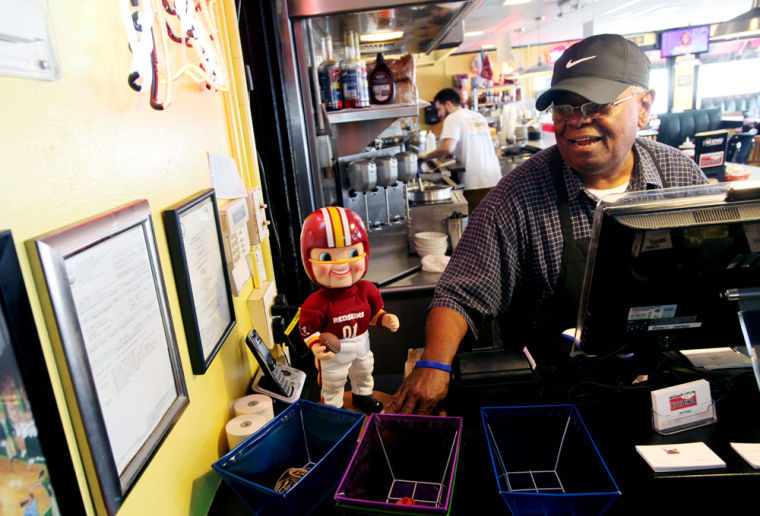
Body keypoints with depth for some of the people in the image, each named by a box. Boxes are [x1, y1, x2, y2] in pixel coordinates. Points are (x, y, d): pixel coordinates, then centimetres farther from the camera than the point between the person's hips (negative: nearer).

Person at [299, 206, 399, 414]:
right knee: (332, 383, 19)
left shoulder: (366, 291, -17)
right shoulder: (317, 303, -31)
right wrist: (316, 347, -37)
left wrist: (385, 319, -18)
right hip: (332, 353, -5)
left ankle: (362, 396, 61)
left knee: (364, 373, 31)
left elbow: (375, 311, 0)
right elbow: (308, 328, -21)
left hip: (361, 346, 5)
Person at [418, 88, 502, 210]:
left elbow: (447, 148, -19)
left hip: (476, 184, -7)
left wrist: (426, 155, -6)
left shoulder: (453, 118, -5)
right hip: (495, 181, 7)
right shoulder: (479, 116, 19)